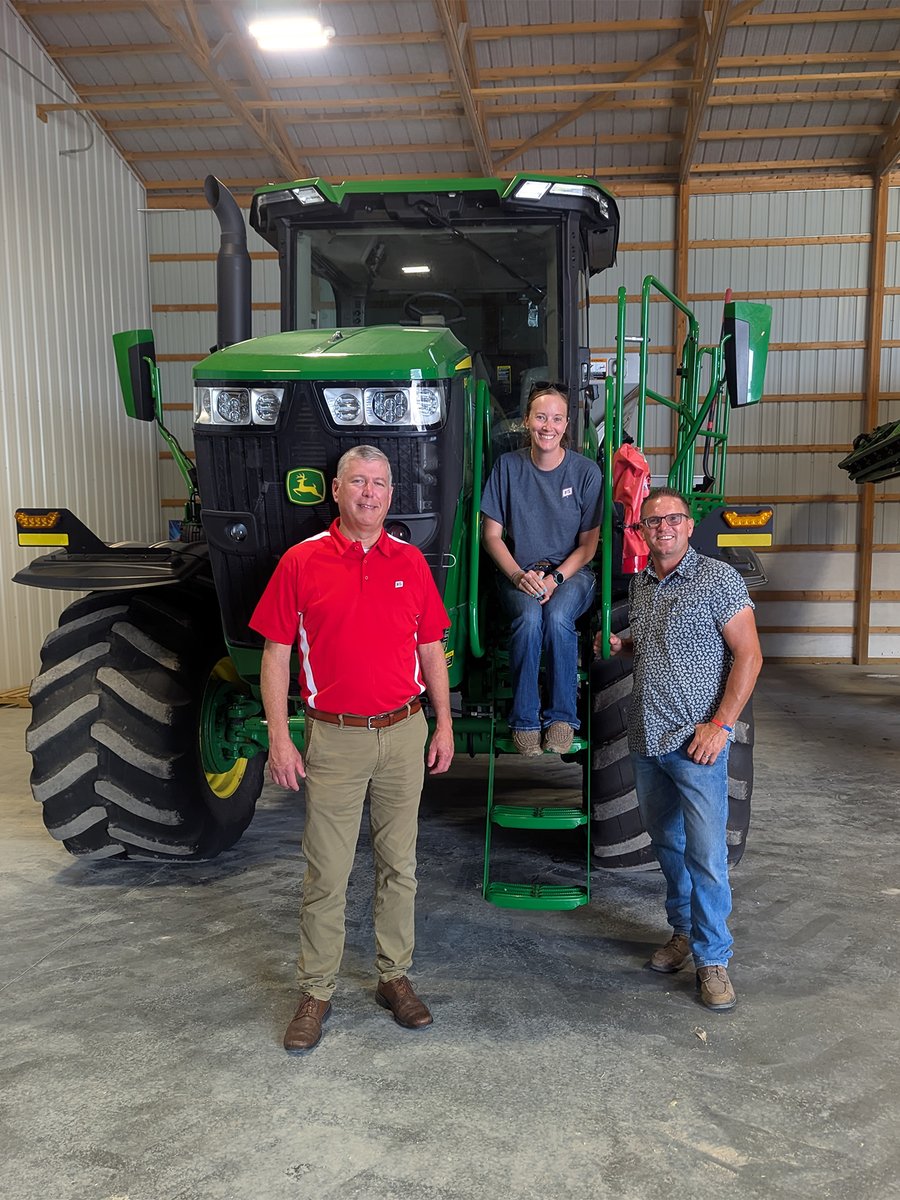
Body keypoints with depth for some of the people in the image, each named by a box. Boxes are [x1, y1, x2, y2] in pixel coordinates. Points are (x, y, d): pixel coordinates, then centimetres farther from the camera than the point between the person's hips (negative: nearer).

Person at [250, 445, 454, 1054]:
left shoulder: (411, 562, 6)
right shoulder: (301, 562, -3)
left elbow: (432, 649, 10)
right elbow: (276, 655, -2)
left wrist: (444, 724, 6)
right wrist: (279, 737, -8)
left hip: (404, 733, 3)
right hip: (334, 737, -2)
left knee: (399, 865, 13)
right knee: (326, 871, 5)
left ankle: (396, 977, 28)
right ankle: (317, 992, 21)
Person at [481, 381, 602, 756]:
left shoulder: (586, 471, -2)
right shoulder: (508, 466, 0)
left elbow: (588, 545, 0)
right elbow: (491, 534, 2)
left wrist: (556, 577, -16)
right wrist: (518, 574, -14)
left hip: (571, 571, 0)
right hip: (518, 572, 1)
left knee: (557, 617, -33)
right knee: (529, 617, -32)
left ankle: (562, 715, -14)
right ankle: (524, 718, -17)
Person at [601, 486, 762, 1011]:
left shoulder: (718, 579, -9)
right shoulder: (641, 584, 11)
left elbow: (749, 655, -11)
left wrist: (721, 724, -17)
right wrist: (622, 645, 4)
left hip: (696, 740, -7)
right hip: (646, 737, 7)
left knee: (706, 853, -4)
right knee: (666, 843, 17)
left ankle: (712, 958, 10)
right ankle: (683, 930, 34)